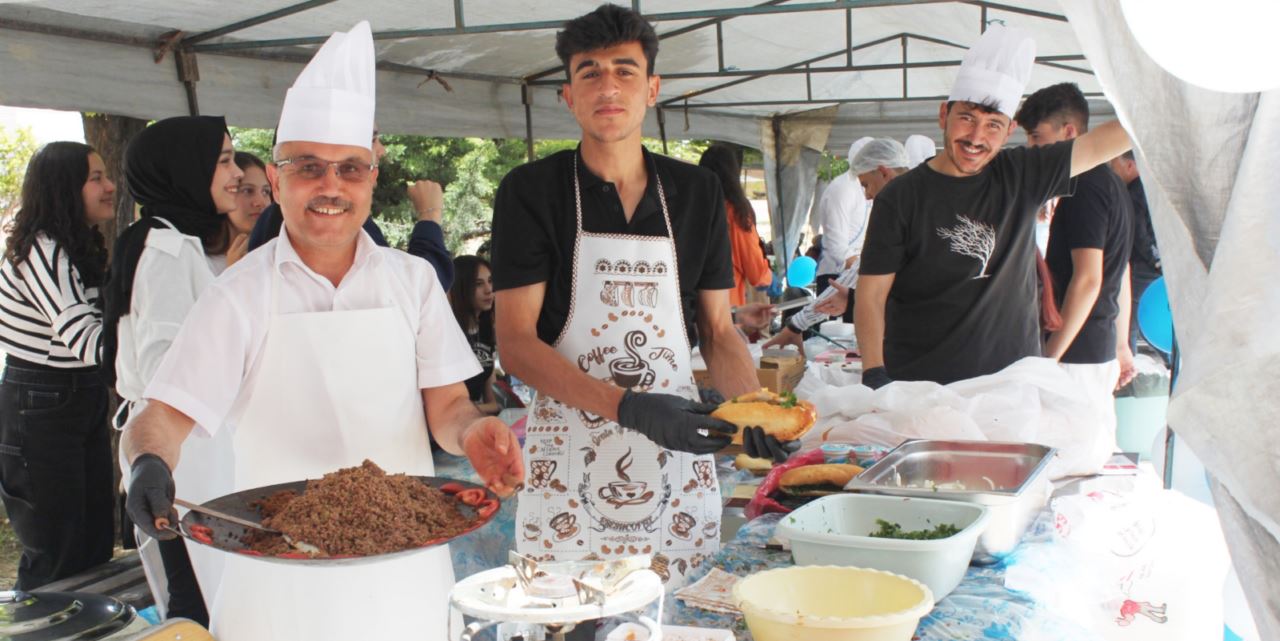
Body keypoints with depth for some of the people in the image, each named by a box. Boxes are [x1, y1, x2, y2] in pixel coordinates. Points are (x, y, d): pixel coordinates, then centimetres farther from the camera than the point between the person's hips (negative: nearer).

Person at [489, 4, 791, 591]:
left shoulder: (697, 192, 6)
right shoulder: (531, 191, -4)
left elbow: (718, 329, 10)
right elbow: (516, 343, -9)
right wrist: (629, 407, -21)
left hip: (679, 449, 3)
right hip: (568, 451, -2)